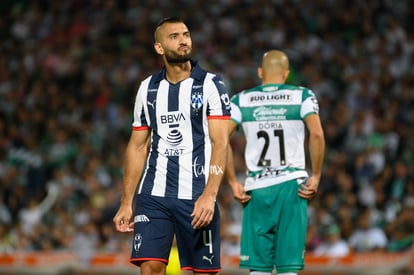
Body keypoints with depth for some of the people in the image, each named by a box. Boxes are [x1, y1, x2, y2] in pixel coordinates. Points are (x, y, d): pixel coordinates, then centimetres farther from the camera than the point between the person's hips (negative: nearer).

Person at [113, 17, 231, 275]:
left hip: (197, 197, -3)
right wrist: (127, 202, 9)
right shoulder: (148, 88, 10)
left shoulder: (211, 84, -1)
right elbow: (137, 147, 15)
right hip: (153, 195, 3)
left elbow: (220, 143, -8)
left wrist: (209, 195, -20)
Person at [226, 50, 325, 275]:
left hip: (256, 188, 1)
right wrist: (316, 176, -3)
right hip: (291, 186, -1)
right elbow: (317, 135, -11)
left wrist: (233, 182, 2)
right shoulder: (302, 96, 4)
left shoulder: (241, 100, 8)